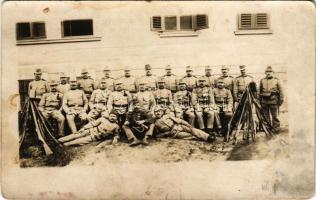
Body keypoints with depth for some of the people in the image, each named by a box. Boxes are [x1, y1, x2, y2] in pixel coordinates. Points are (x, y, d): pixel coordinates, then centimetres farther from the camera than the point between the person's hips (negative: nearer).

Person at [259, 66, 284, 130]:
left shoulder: (277, 80, 3)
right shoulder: (262, 81, 10)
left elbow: (281, 91, 2)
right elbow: (260, 91, 14)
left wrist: (281, 100, -4)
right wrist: (260, 100, 11)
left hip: (273, 101, -3)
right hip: (264, 101, 3)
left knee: (275, 115, 1)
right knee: (266, 116, 8)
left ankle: (276, 128, 10)